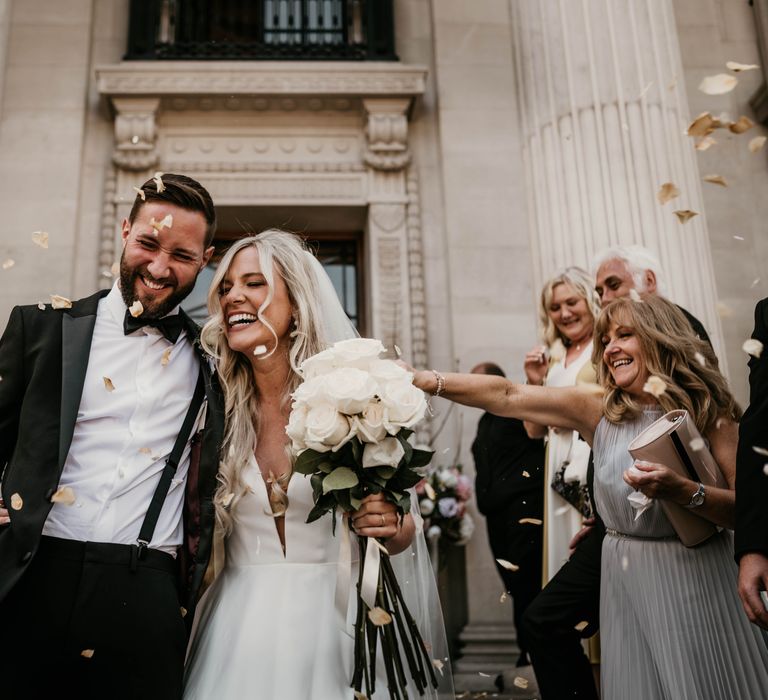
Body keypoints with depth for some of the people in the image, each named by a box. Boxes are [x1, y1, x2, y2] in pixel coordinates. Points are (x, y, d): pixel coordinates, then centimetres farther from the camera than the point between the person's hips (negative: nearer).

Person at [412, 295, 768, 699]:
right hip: (624, 577, 2)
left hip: (695, 578, -2)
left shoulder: (707, 413, -5)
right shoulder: (600, 410, 0)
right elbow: (507, 397, -7)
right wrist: (427, 380, -14)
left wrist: (684, 492, -27)